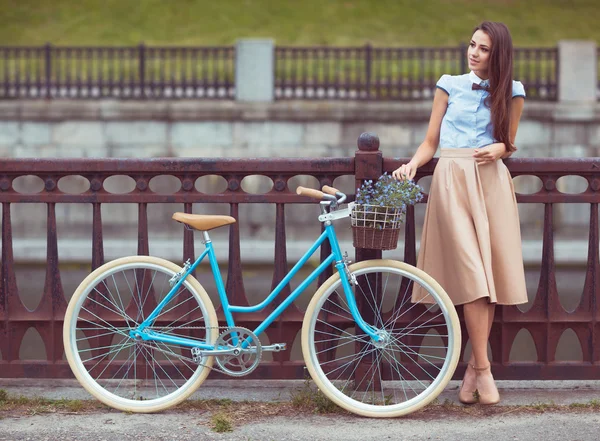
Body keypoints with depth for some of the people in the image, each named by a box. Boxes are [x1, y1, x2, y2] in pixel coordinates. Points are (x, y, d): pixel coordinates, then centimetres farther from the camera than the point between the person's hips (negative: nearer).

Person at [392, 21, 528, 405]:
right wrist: (412, 164, -9)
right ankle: (483, 369, -7)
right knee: (471, 274, -11)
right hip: (452, 178, -2)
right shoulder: (450, 85, 9)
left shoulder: (511, 92, 10)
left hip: (491, 181, 2)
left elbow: (508, 144, 17)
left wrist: (499, 148, -6)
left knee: (491, 273, -2)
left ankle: (474, 366, 8)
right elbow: (431, 142, 10)